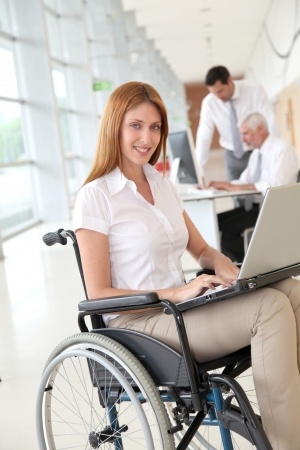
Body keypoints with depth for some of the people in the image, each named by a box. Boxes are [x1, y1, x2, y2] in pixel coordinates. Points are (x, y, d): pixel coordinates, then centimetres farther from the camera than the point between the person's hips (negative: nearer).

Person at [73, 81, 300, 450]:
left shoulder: (163, 185, 14)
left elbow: (201, 249, 19)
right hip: (138, 322, -6)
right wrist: (176, 293, -20)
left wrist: (221, 264, -5)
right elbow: (98, 294, -10)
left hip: (179, 307, 7)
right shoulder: (95, 197, -7)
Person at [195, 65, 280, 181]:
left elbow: (271, 122, -17)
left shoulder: (254, 90, -15)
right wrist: (199, 173, -16)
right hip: (233, 156, 2)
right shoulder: (209, 103, -10)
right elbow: (204, 137, -10)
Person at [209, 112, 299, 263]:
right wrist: (225, 184, -6)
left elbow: (274, 186, -24)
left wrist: (237, 188, -25)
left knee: (227, 227, -23)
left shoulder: (281, 149, -12)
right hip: (254, 206, 9)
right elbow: (244, 182, 13)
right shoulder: (256, 153, 15)